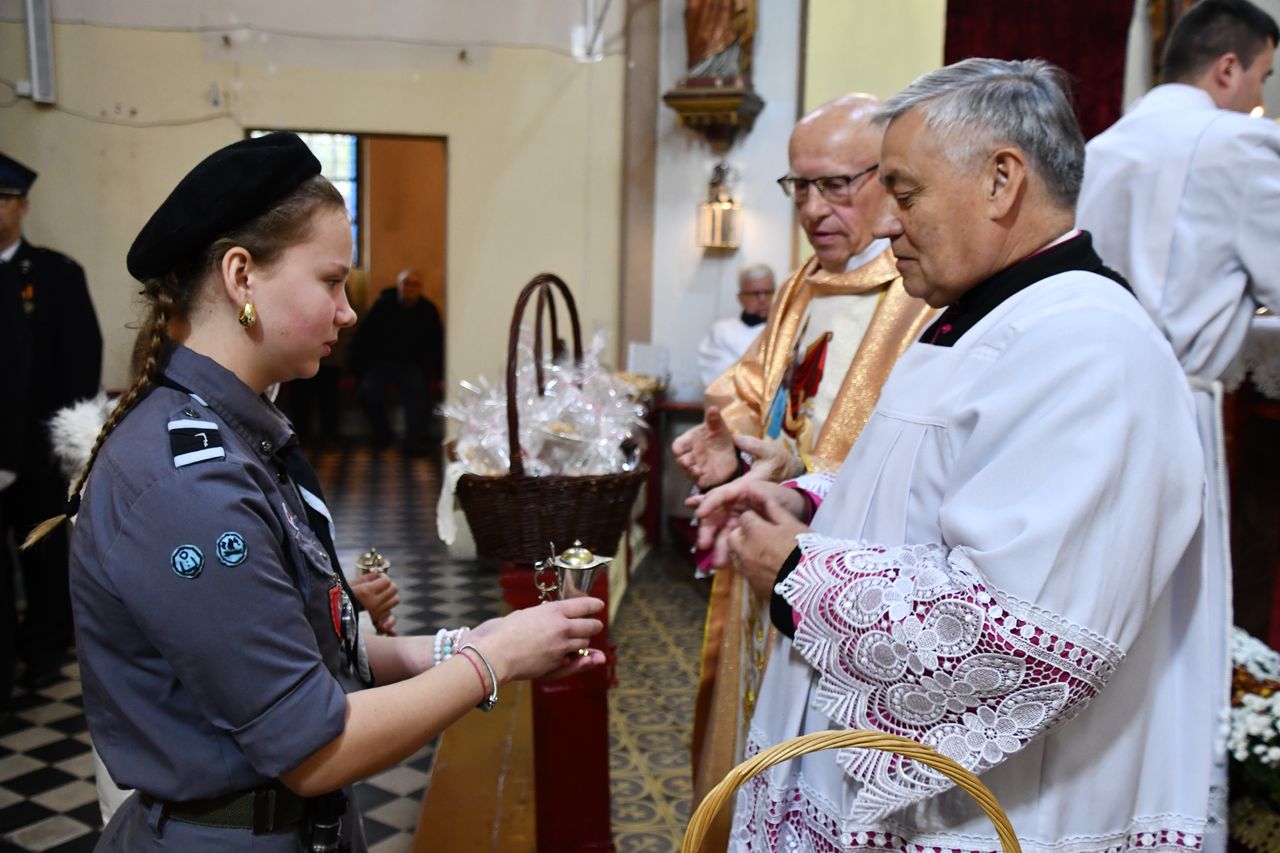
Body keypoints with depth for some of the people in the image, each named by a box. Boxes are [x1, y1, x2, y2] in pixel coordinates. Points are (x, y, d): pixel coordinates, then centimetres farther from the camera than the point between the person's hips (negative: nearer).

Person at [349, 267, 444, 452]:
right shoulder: (382, 304, -5)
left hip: (412, 363, 0)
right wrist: (354, 372, -9)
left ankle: (415, 441, -26)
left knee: (417, 389, -31)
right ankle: (382, 432, -2)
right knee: (368, 390, -26)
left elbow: (437, 344, 8)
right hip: (382, 360, 0)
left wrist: (436, 376, 7)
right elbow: (362, 338, -5)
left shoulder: (428, 310, -1)